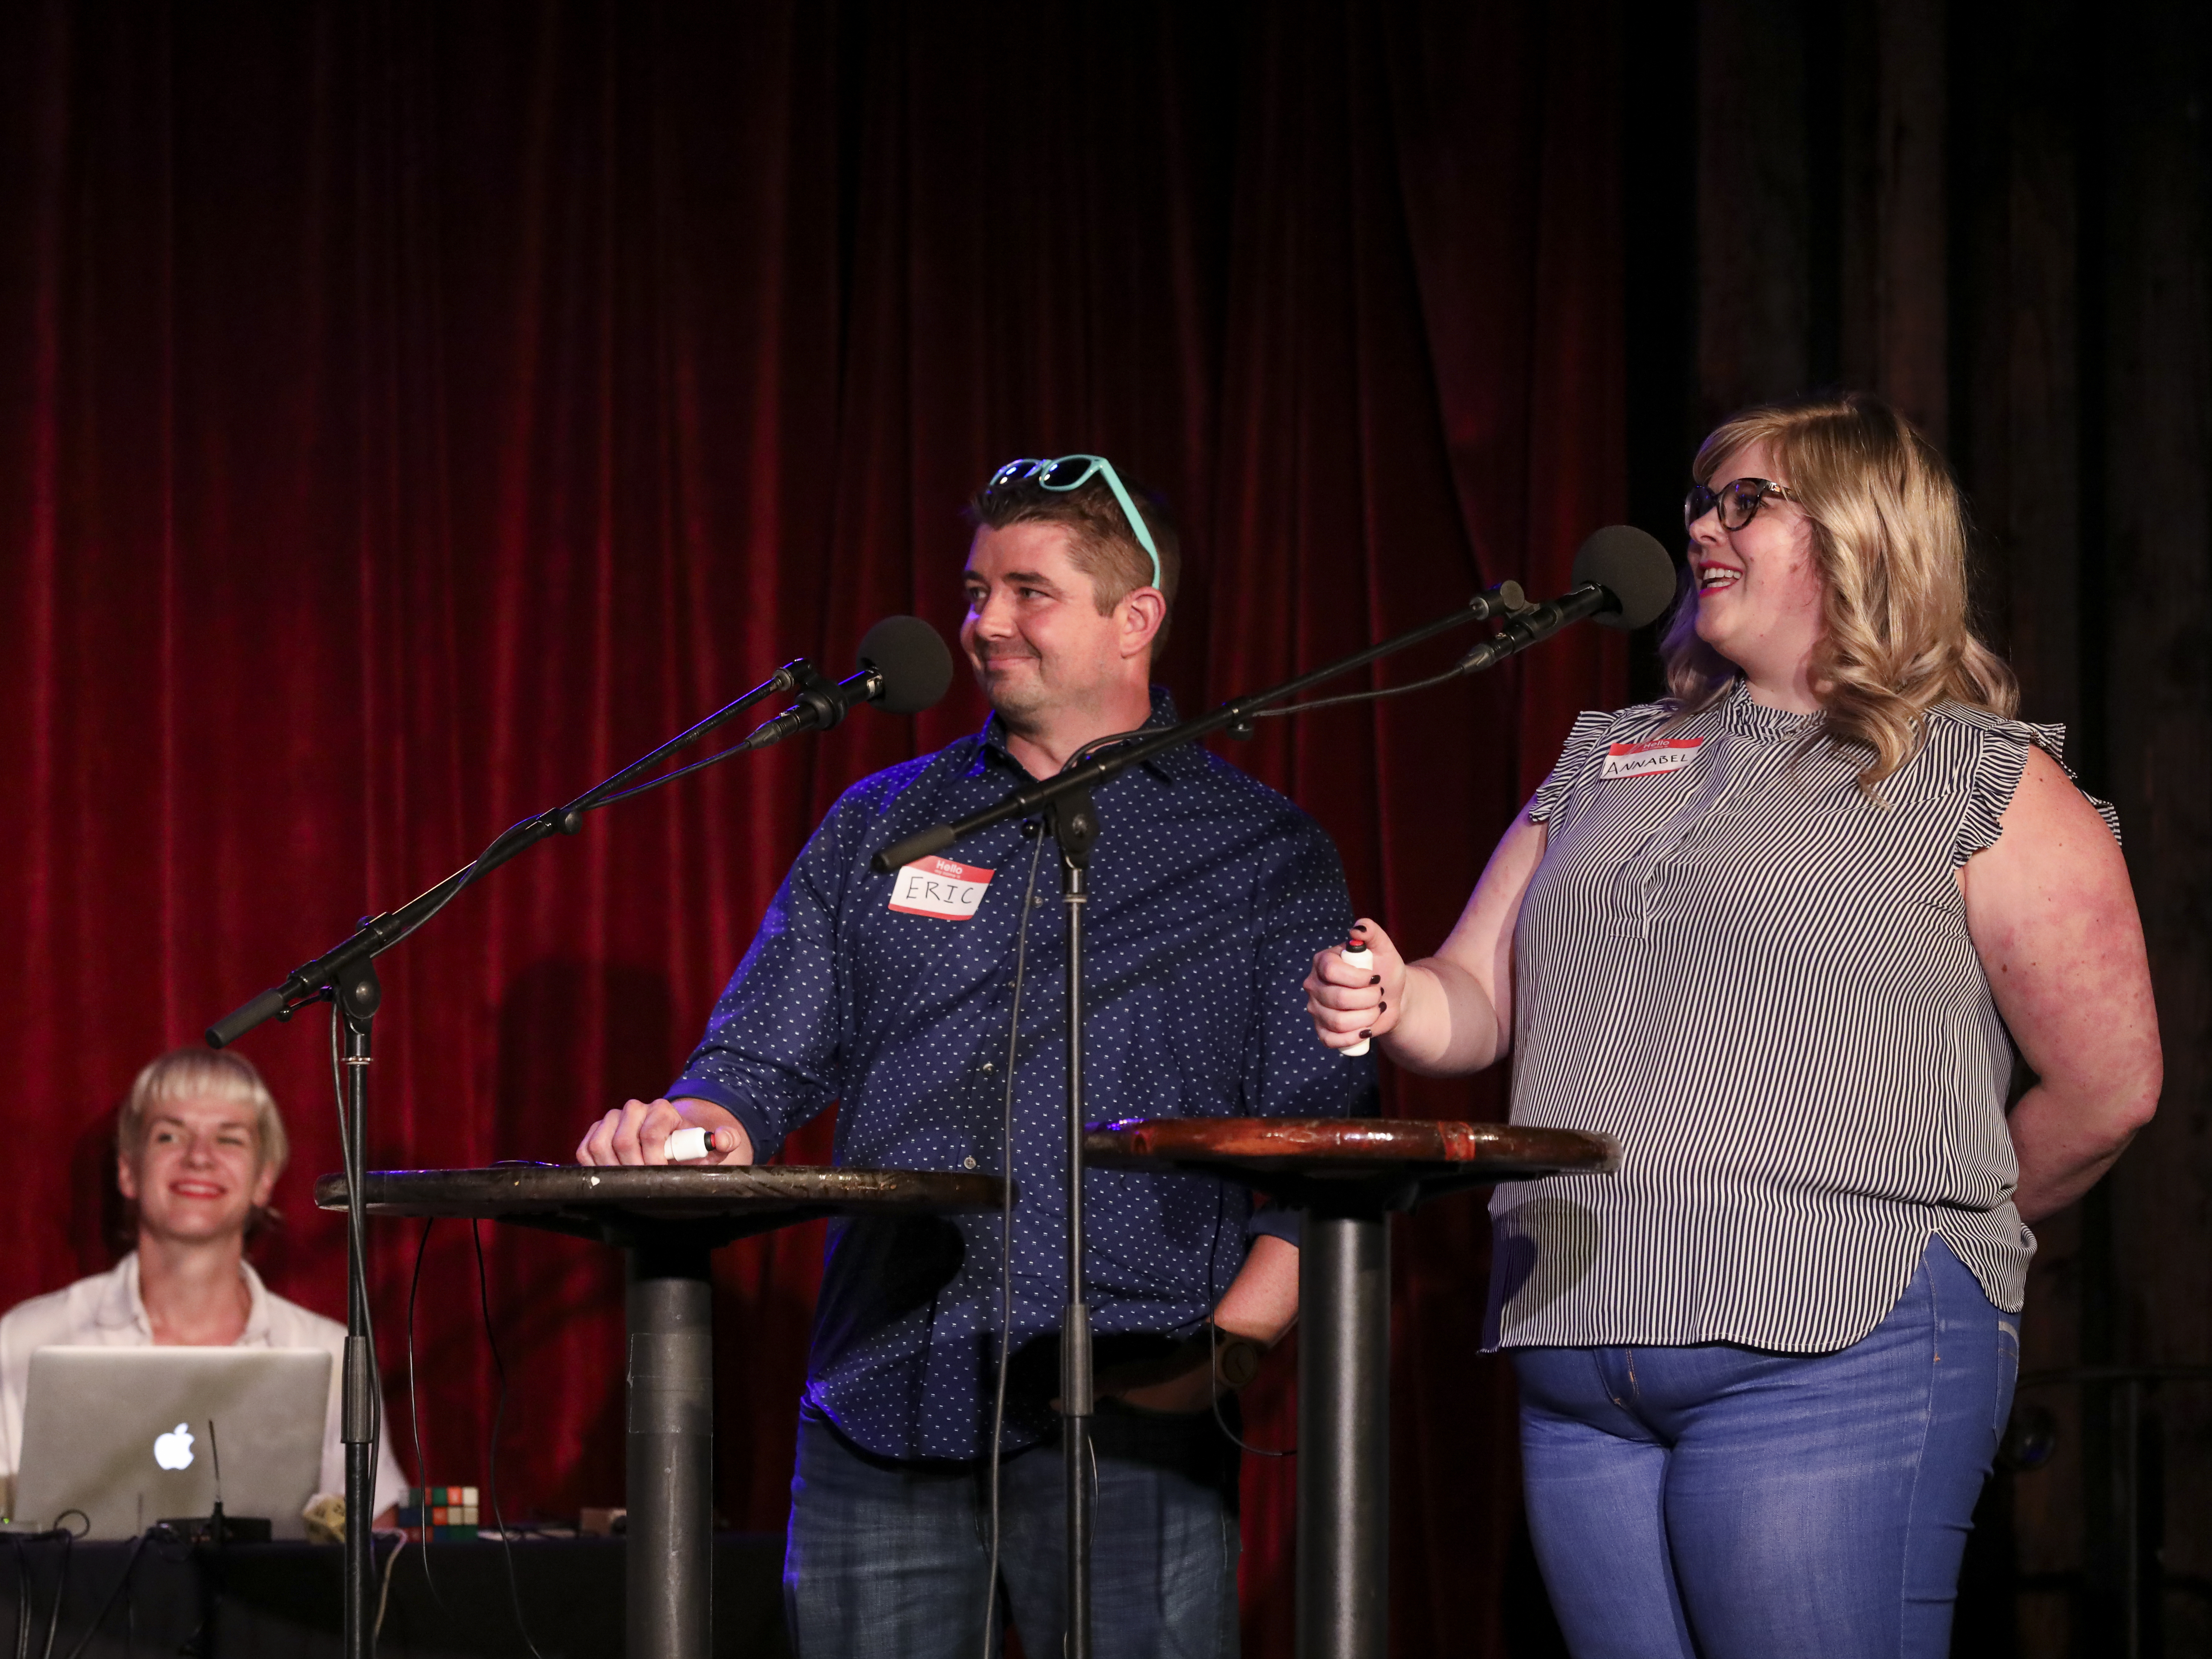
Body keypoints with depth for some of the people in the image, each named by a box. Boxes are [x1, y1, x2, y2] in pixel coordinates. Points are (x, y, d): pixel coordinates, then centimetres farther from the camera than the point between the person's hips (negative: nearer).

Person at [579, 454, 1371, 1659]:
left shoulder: (1262, 853, 5)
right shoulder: (878, 827, 15)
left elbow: (1321, 1160, 1)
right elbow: (766, 1055, 13)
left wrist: (1217, 1355, -12)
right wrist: (703, 1124, -10)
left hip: (1123, 1434, -3)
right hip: (878, 1415, 3)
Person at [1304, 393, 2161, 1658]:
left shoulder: (1982, 783, 2)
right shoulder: (1607, 761, 21)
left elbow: (2108, 1089, 0)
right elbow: (1480, 1003, 18)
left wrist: (1932, 1236, 9)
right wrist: (1397, 1004, -4)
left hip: (1834, 1358, -6)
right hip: (1579, 1363, 6)